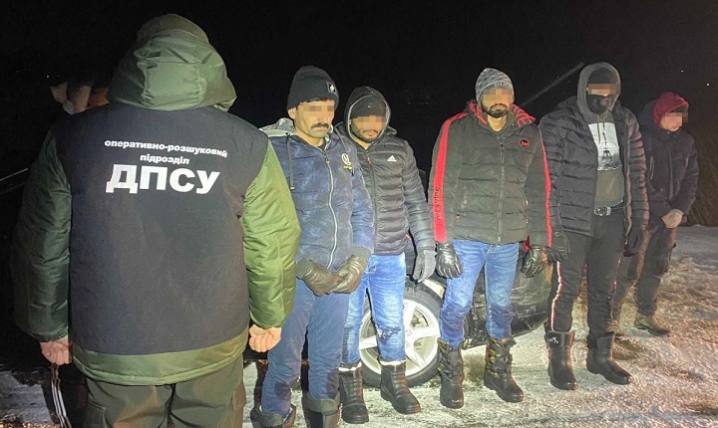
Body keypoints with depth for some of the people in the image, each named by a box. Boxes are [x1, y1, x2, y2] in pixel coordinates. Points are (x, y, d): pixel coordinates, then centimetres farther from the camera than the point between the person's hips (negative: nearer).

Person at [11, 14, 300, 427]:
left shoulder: (73, 137, -6)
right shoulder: (246, 144, -8)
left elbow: (44, 246, 1)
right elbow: (273, 244, -4)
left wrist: (50, 327, 15)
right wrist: (270, 317, 12)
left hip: (113, 353, 1)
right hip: (214, 347, 0)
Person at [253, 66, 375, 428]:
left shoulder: (344, 150, 7)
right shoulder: (272, 150, -10)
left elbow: (362, 210, 11)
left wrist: (358, 261, -1)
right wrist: (305, 269, -16)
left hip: (340, 277, 5)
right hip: (293, 279, -5)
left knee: (328, 359, 18)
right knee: (285, 364, 6)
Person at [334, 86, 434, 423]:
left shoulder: (399, 151, 7)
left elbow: (417, 202, 11)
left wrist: (425, 247, 7)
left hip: (390, 257, 3)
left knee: (392, 324, 12)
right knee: (348, 324, 6)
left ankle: (394, 383, 33)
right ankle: (351, 391, 24)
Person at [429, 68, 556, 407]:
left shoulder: (528, 133, 8)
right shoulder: (457, 129, -4)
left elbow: (539, 192, 11)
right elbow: (441, 189, -8)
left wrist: (540, 243, 8)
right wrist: (443, 244, -12)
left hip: (509, 240, 4)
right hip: (466, 237, -3)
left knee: (501, 306, 14)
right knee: (457, 304, 0)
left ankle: (498, 371, 34)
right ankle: (451, 376, 21)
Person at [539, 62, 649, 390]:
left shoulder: (626, 122, 7)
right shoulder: (558, 123, -9)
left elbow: (636, 174, 12)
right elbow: (547, 178, -10)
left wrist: (638, 220, 9)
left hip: (613, 219, 5)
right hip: (573, 220, -5)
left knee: (603, 289, 14)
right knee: (566, 289, 1)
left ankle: (600, 355, 28)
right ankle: (559, 358, 15)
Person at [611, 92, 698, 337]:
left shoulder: (685, 142, 7)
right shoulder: (641, 138, -12)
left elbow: (690, 179, 8)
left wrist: (680, 210, -7)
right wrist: (663, 211, -16)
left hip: (670, 217, 6)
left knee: (656, 268, 14)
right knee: (628, 270, -5)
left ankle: (646, 315, 28)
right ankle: (611, 316, 8)